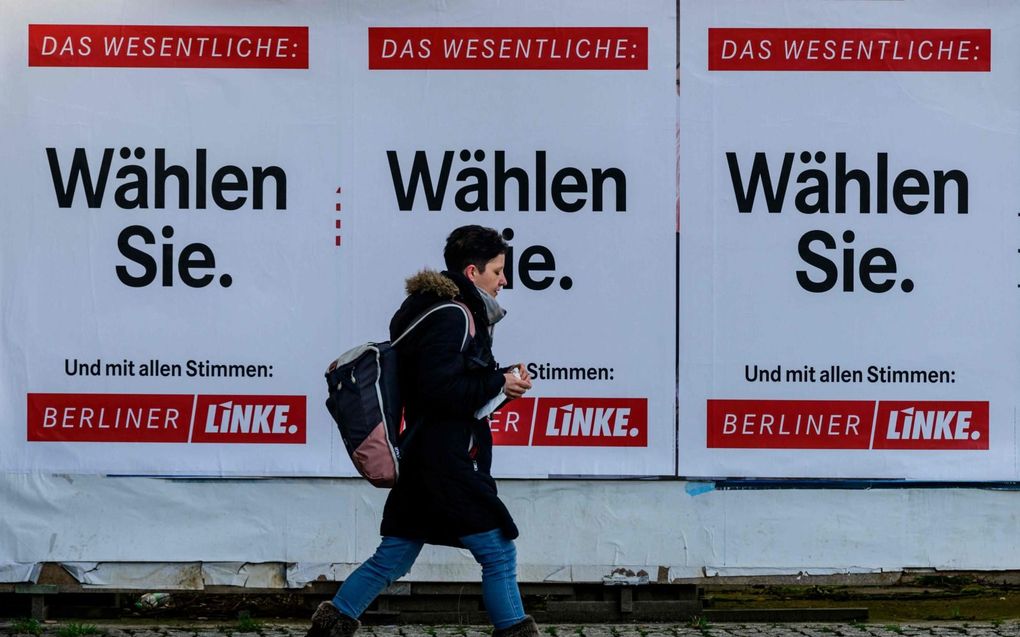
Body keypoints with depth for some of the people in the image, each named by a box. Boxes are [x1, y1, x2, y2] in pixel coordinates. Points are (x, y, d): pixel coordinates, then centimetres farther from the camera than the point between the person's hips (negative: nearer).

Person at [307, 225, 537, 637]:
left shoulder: (454, 313, 18)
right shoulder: (449, 317, -14)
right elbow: (441, 389, -22)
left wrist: (503, 379, 4)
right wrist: (499, 383, -13)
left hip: (423, 459, 10)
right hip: (448, 462, -10)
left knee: (392, 558, 13)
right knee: (499, 553, -1)